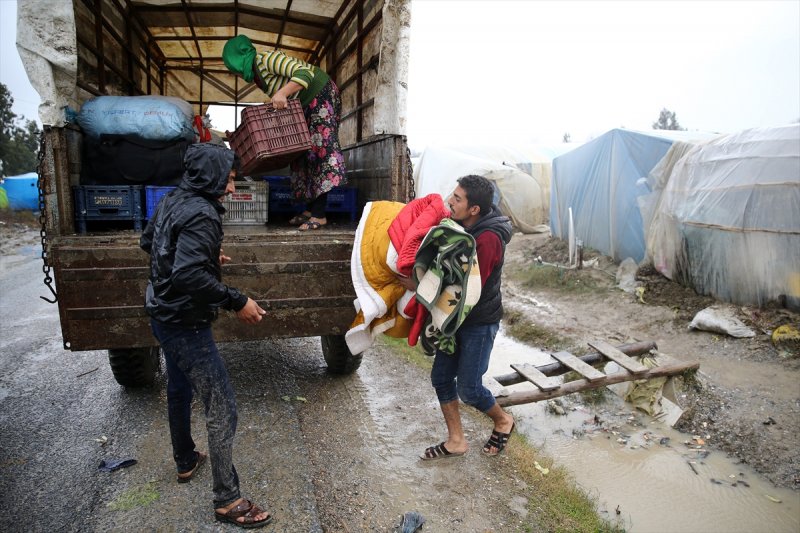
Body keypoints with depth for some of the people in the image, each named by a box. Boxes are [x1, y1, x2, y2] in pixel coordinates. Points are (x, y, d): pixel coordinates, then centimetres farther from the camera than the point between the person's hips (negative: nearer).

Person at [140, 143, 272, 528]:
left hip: (162, 315, 10)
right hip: (186, 324, -10)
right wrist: (237, 302, -27)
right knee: (221, 409, -3)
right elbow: (190, 275, -34)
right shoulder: (201, 214, -24)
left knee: (179, 389, 26)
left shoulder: (172, 202, 4)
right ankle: (227, 501, 8)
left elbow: (148, 242, 19)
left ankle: (186, 461, 47)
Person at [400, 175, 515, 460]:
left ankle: (503, 420, 33)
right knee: (441, 377, 10)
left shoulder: (488, 239, -27)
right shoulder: (460, 224, 0)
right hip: (457, 317, 8)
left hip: (480, 322, -8)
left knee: (468, 388, 1)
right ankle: (456, 441, 26)